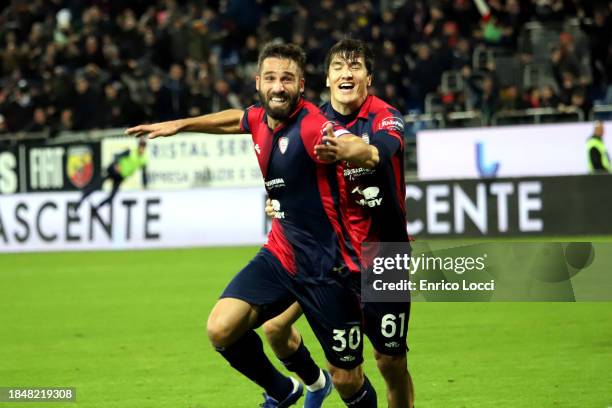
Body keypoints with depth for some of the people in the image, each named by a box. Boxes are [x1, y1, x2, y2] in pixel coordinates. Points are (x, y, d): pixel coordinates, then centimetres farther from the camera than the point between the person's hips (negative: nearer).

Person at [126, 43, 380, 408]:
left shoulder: (310, 125, -21)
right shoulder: (260, 119, 2)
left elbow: (366, 153, -40)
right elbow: (235, 119, 28)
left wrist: (349, 150, -63)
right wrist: (180, 125, 34)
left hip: (328, 265, -6)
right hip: (281, 252, 6)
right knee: (221, 330, -12)